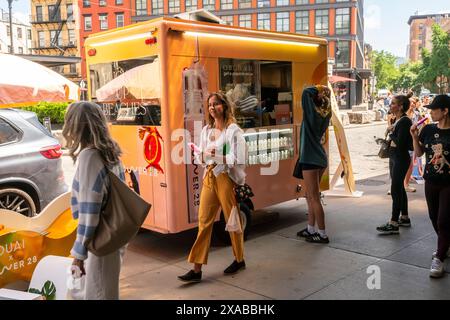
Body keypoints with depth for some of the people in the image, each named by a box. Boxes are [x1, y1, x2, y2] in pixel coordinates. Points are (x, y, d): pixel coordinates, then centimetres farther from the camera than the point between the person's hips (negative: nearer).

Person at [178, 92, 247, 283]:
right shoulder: (206, 130, 11)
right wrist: (198, 153, -7)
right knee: (204, 221, 2)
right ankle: (197, 269, 5)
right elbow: (201, 158, 14)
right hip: (209, 178, 6)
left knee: (232, 220, 8)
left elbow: (237, 160, -14)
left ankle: (239, 259, 29)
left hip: (226, 178, -5)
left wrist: (217, 156, -23)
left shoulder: (233, 131, -7)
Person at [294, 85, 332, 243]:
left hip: (311, 160, -8)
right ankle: (311, 229, 25)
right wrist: (325, 94, 7)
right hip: (319, 158, 8)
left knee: (314, 198, -3)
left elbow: (306, 92, -17)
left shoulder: (313, 112, -14)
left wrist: (319, 89, -5)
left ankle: (322, 234, 2)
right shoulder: (325, 113, 6)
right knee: (310, 196, 17)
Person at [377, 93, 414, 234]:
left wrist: (391, 132, -11)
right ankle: (404, 218, 29)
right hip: (394, 157, 10)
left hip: (401, 158, -10)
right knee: (399, 188, 17)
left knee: (395, 190, -9)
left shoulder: (405, 121, -17)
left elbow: (400, 143, -23)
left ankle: (393, 224, -6)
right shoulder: (397, 120, 11)